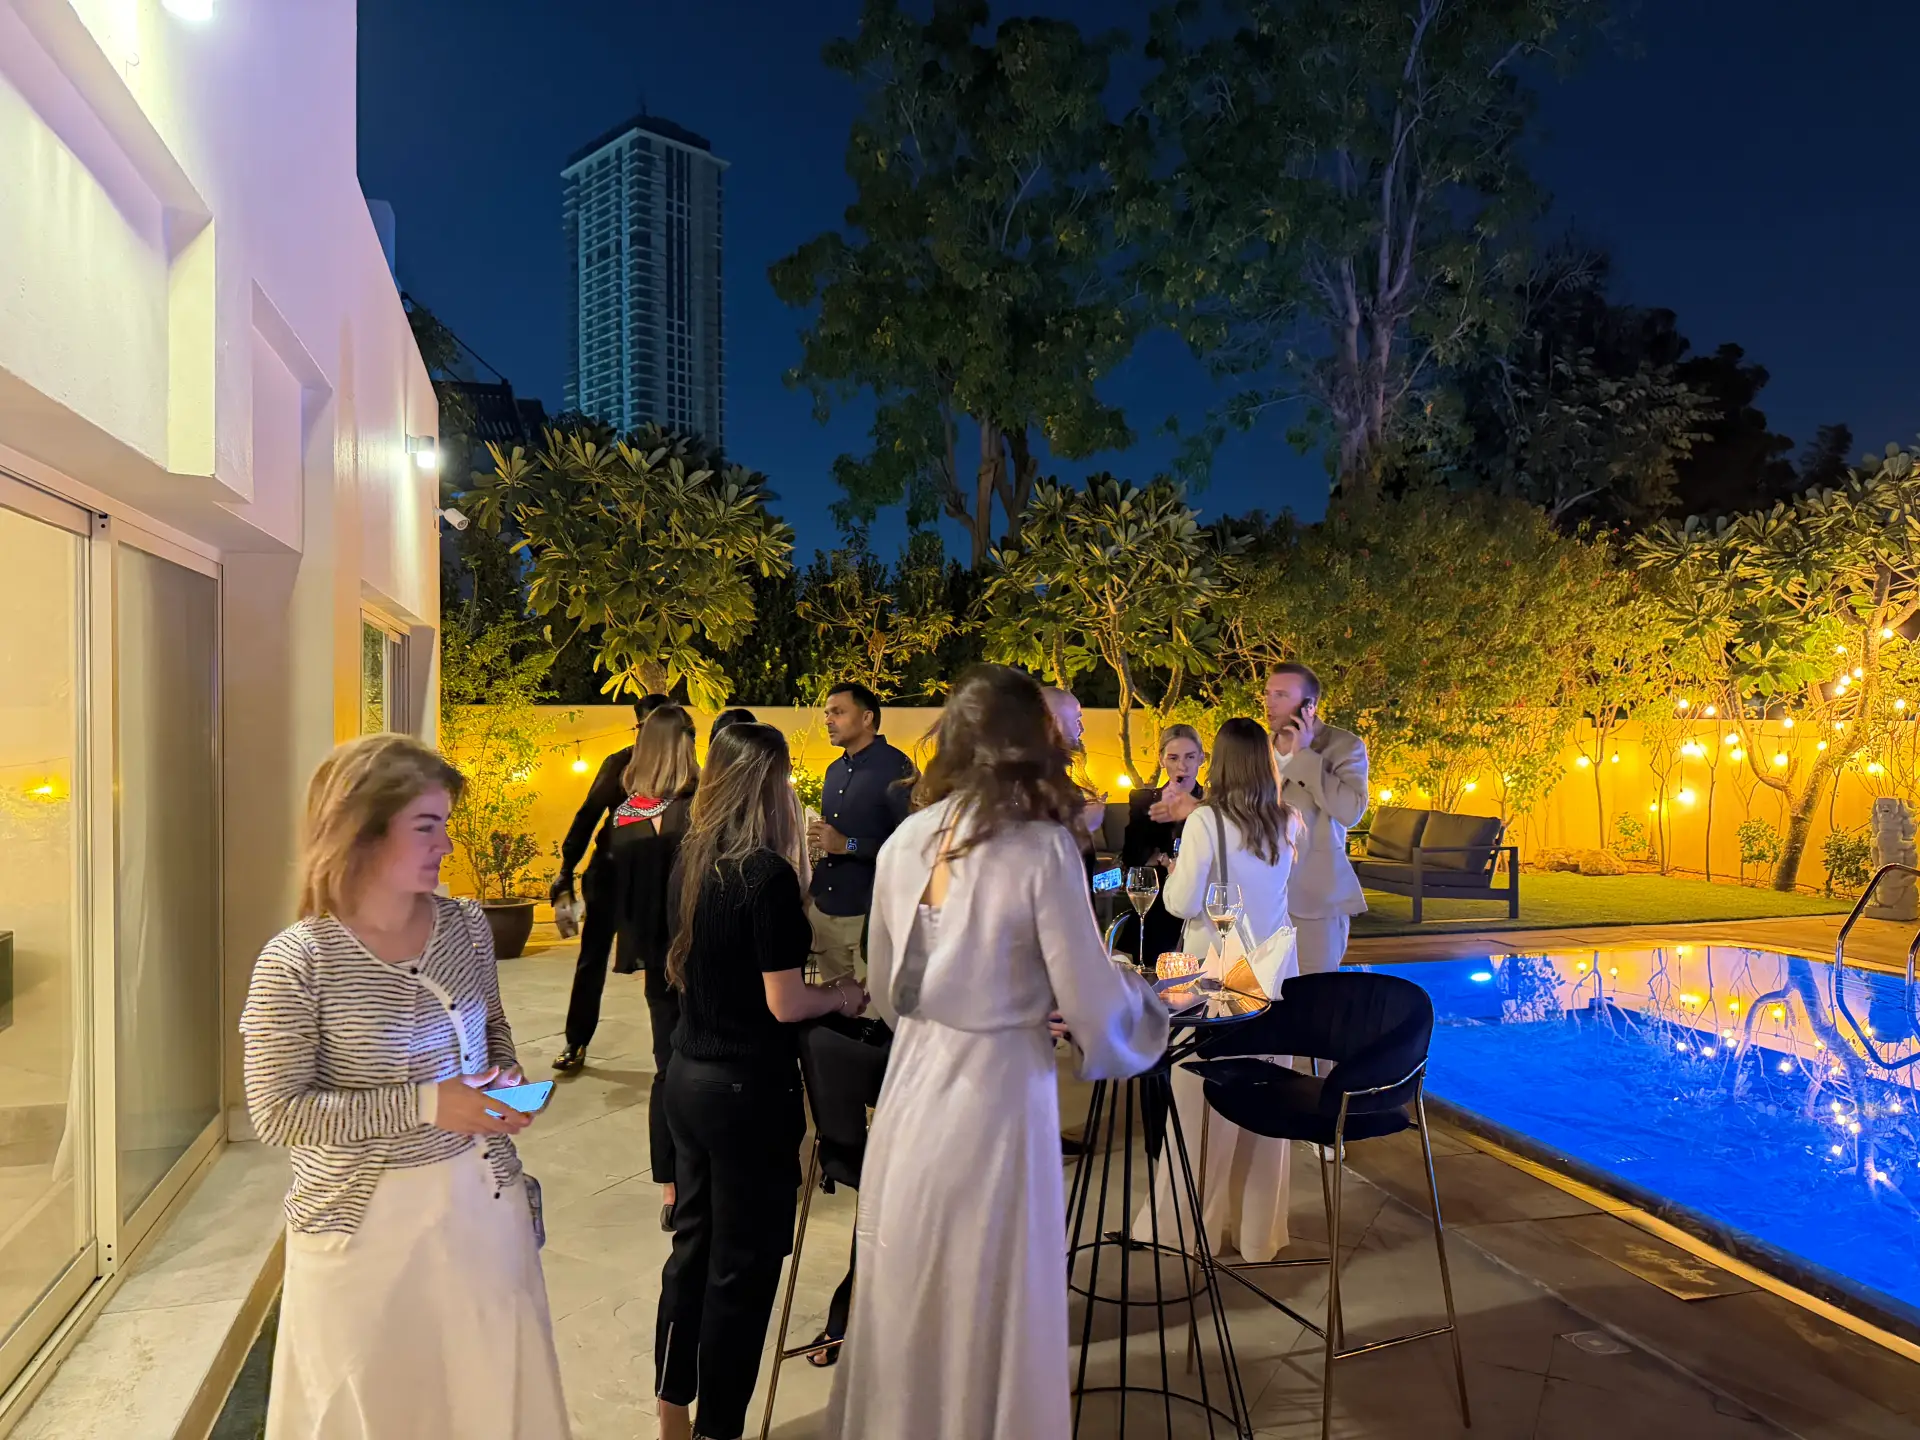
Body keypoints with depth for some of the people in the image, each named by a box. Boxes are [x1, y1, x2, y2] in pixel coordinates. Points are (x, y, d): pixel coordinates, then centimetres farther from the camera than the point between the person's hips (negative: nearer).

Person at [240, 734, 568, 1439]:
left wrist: (504, 1075, -5)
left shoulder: (467, 925, -2)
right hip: (362, 1219, -4)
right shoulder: (298, 959, -16)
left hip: (482, 1196, 4)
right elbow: (276, 1111, -15)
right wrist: (426, 1105, -21)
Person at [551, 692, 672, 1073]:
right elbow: (589, 814, 3)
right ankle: (575, 1043, 21)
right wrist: (567, 868, -1)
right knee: (592, 960, 9)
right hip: (610, 871, 2)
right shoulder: (619, 763, 1)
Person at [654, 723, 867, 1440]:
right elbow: (786, 1003, -20)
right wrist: (843, 994, -2)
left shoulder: (690, 861, 2)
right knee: (742, 1268, 8)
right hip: (748, 1090, -7)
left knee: (694, 1246, 21)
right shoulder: (768, 874, -21)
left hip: (689, 1077, 8)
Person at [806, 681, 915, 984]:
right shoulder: (835, 771, 16)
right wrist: (819, 840, 8)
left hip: (870, 914, -7)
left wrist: (848, 845, -20)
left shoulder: (896, 768, -11)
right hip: (825, 911, 8)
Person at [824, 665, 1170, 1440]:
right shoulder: (1040, 847, -15)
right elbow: (1092, 1004, -10)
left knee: (904, 1300, 21)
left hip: (912, 1084, 6)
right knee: (985, 1309, 12)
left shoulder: (905, 840, 1)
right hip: (994, 1094, -5)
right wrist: (1142, 995, 10)